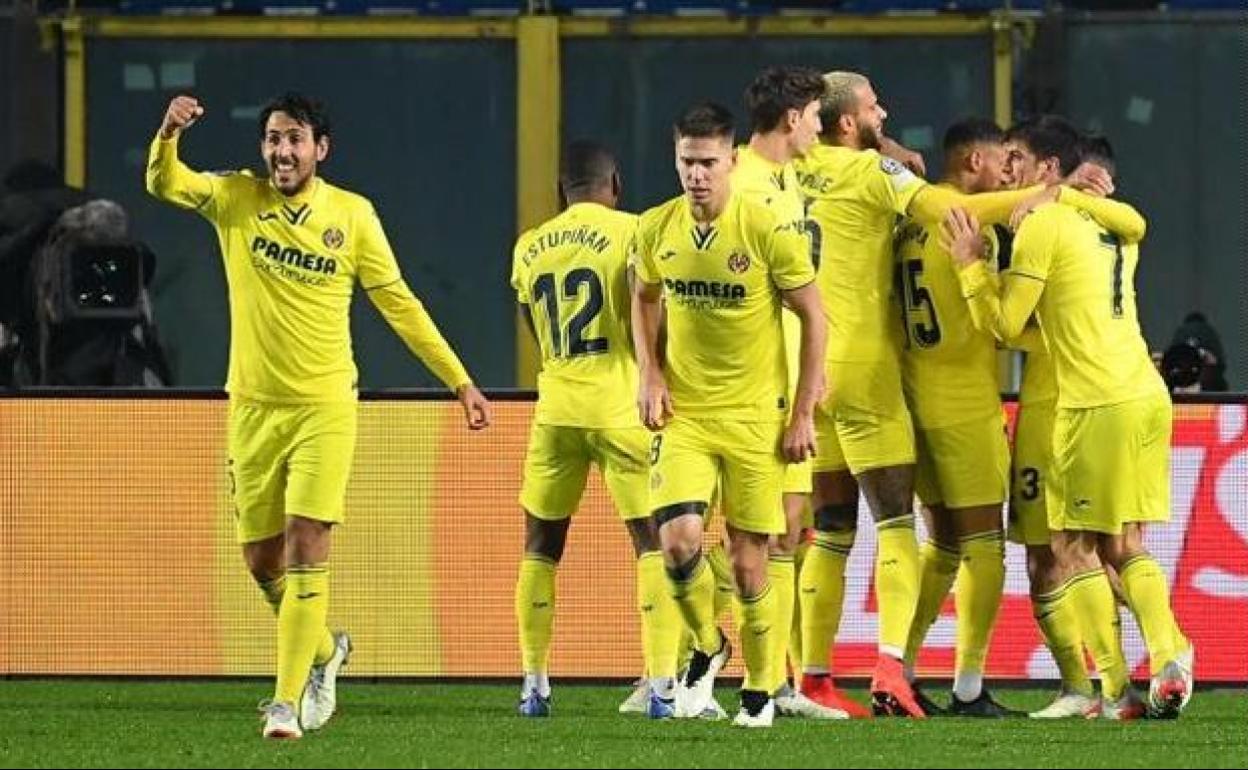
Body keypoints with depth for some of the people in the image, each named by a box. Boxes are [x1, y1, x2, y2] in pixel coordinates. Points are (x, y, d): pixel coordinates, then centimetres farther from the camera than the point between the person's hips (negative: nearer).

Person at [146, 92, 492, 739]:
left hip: (324, 406, -2)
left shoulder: (352, 215, -2)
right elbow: (164, 184, -15)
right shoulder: (235, 199, 0)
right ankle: (322, 650, 37)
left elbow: (400, 304, 6)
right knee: (261, 558, 9)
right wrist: (168, 134, -37)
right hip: (253, 406, 2)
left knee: (306, 546, -14)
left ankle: (287, 701, -12)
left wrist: (460, 382, 6)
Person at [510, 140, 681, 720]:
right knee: (653, 542, 0)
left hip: (555, 408, 4)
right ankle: (662, 685, -9)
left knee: (542, 545, 16)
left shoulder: (529, 249, 11)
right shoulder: (631, 233, -4)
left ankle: (534, 684, 15)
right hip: (620, 406, -4)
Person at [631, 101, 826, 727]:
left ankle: (760, 690, 19)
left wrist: (803, 413, -5)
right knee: (679, 541, -16)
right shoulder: (656, 230, -1)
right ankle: (707, 646, 13)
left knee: (748, 560, 1)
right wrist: (650, 374, 4)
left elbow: (813, 317, -3)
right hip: (682, 412, 2)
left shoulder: (768, 231, -12)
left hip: (754, 415, -2)